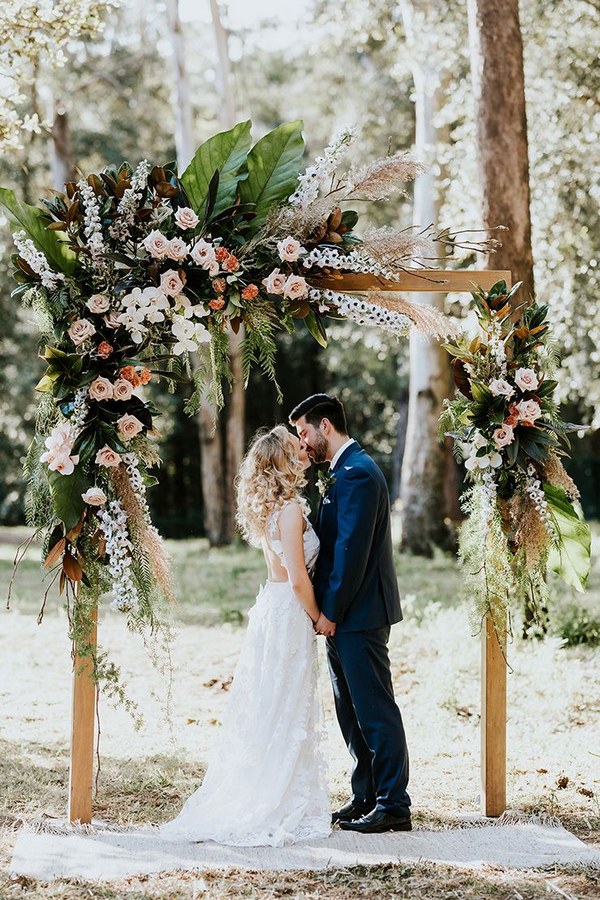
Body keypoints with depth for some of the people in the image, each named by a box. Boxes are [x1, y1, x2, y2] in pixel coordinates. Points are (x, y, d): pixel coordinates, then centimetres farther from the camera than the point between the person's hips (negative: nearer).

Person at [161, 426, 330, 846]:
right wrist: (317, 618, -7)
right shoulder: (291, 510, -17)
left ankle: (244, 802, 18)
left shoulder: (267, 508, 10)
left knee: (264, 710, 13)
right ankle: (278, 808, 3)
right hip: (289, 614, -9)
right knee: (286, 713, -2)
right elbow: (298, 579, -18)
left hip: (269, 610, 9)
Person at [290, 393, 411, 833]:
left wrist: (330, 612, -17)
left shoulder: (357, 474, -16)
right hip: (343, 615, 10)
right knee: (352, 711, 14)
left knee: (375, 710, -5)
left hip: (358, 614, -10)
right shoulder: (345, 470, 16)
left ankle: (393, 805, -1)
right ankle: (367, 798, 21)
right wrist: (328, 610, 12)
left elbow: (352, 550, -20)